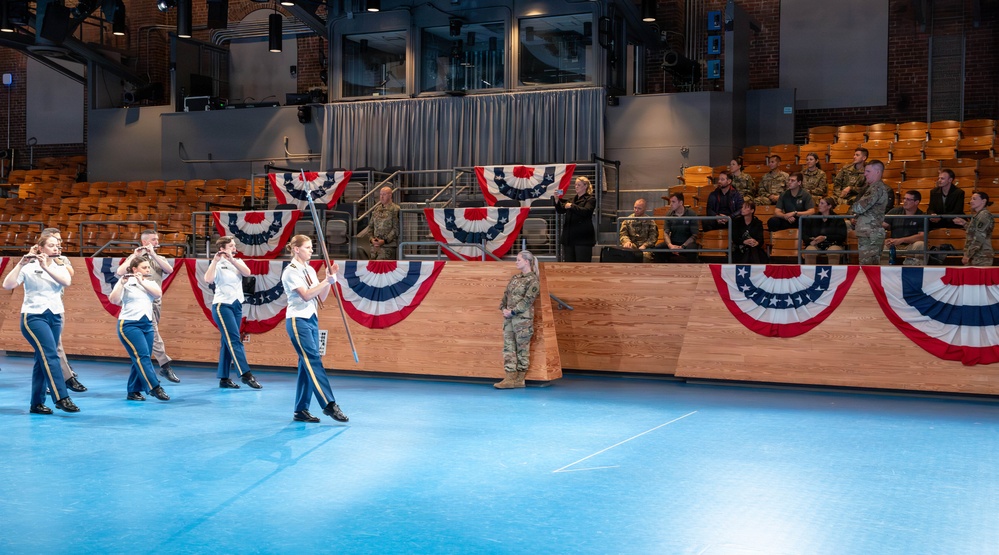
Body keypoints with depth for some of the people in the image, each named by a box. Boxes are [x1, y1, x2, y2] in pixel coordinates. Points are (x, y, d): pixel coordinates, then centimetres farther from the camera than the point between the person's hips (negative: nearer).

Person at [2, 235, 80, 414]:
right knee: (50, 356, -18)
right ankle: (61, 398, -21)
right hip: (34, 316, -5)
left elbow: (67, 282, -11)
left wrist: (46, 267, -19)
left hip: (55, 317, 5)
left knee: (43, 359, 6)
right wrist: (20, 264, -21)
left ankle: (36, 404, 11)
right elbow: (7, 285, -14)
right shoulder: (29, 268, -2)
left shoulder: (59, 267, 10)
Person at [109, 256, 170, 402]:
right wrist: (122, 283, -26)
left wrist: (142, 282, -15)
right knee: (142, 356, -15)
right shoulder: (126, 282, -3)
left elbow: (158, 294, -7)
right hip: (129, 324, -6)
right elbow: (113, 300, -16)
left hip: (147, 325, 6)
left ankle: (133, 391, 11)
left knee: (140, 359, 4)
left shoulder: (150, 282, 13)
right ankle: (155, 388, -17)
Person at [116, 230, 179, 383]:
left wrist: (153, 254, -11)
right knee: (153, 334, -14)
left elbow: (170, 270, -8)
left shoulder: (159, 258, 15)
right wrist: (135, 256, -13)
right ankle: (165, 366, -17)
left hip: (156, 301, 5)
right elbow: (119, 272, -14)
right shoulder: (134, 257, 3)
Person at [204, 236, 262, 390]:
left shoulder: (238, 262, 11)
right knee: (235, 340, -13)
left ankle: (224, 378, 9)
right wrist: (215, 261, -24)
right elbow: (208, 279, -23)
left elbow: (248, 272, -9)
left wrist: (232, 259, -17)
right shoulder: (218, 265, -6)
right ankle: (246, 374, -16)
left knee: (228, 342, 7)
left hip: (237, 305, 6)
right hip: (222, 306, -6)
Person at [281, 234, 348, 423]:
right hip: (298, 320, -8)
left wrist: (330, 279, -1)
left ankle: (301, 410, 9)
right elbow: (306, 295, -20)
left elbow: (321, 297, 11)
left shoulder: (310, 270, 14)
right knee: (314, 361, -13)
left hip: (312, 319, 8)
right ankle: (329, 404, -16)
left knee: (307, 365, 6)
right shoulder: (291, 271, -9)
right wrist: (327, 281, -21)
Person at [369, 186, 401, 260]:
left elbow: (396, 229, -11)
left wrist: (384, 241, -16)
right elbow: (371, 226, 19)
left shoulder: (395, 209, -6)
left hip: (388, 245, -6)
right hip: (375, 245, 7)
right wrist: (372, 238, 1)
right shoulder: (377, 209, 15)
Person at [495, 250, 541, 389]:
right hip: (509, 317, 8)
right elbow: (506, 294, 16)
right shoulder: (515, 278, 15)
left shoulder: (533, 280, -7)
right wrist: (503, 308, -1)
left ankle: (520, 379, 5)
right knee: (508, 347, 4)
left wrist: (512, 312, -16)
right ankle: (510, 378, 4)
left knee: (522, 348, 0)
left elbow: (528, 300, -14)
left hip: (523, 318, -8)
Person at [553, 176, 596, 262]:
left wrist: (571, 206, -22)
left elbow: (585, 211, -16)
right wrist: (557, 200, -5)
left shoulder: (590, 199, 1)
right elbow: (561, 210, 12)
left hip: (582, 238, -7)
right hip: (569, 237, 7)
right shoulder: (573, 199, 21)